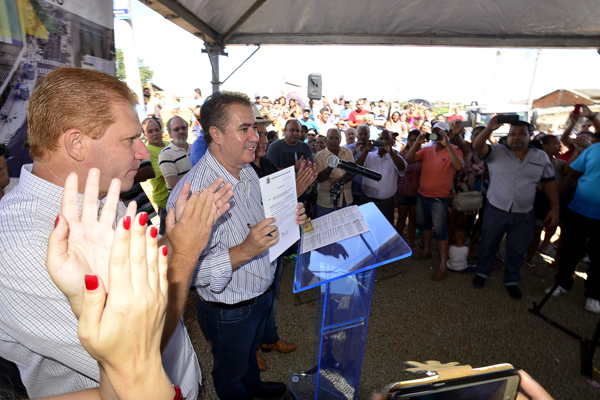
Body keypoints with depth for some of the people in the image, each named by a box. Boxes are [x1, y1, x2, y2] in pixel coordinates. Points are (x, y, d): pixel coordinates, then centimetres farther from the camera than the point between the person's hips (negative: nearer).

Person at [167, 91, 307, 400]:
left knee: (251, 348, 36)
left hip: (262, 293, 8)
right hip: (228, 312, -7)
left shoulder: (248, 172, -3)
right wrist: (244, 252, -41)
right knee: (230, 371, 24)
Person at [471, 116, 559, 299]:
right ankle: (482, 273, 34)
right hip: (495, 211, -2)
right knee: (488, 245, 13)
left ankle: (512, 281, 34)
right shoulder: (496, 151, -4)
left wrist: (555, 208, 7)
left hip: (523, 216, 2)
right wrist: (489, 129, -37)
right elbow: (477, 146, -22)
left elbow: (549, 182, 10)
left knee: (517, 251, 14)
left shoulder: (541, 157, 6)